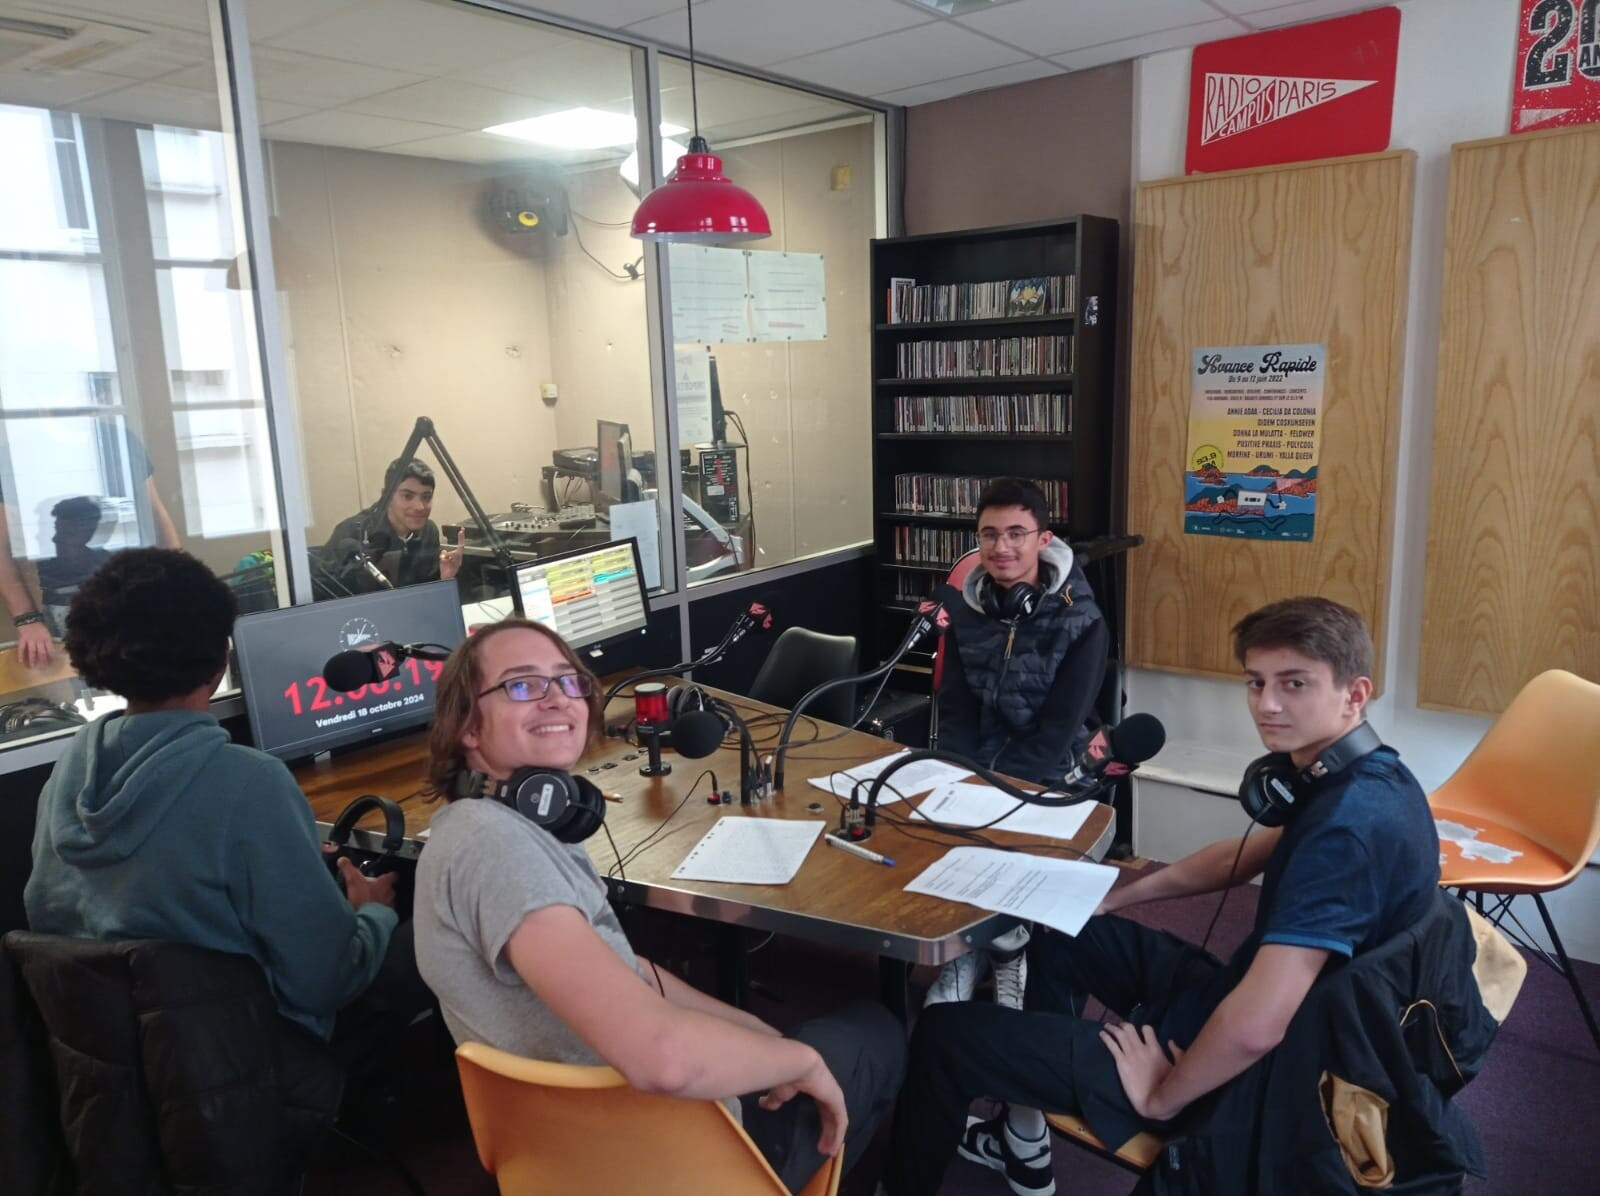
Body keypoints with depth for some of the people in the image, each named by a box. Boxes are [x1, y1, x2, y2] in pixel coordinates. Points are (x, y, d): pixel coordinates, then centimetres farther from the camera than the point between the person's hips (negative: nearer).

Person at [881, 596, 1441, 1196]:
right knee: (1059, 927, 25)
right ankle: (1024, 1147, 33)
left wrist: (1160, 1098, -19)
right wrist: (1115, 897, 16)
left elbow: (1254, 1026, -37)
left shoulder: (1348, 825, -31)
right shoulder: (1369, 779, 1)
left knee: (944, 1032, -4)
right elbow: (1243, 857, 17)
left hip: (1239, 1075, -10)